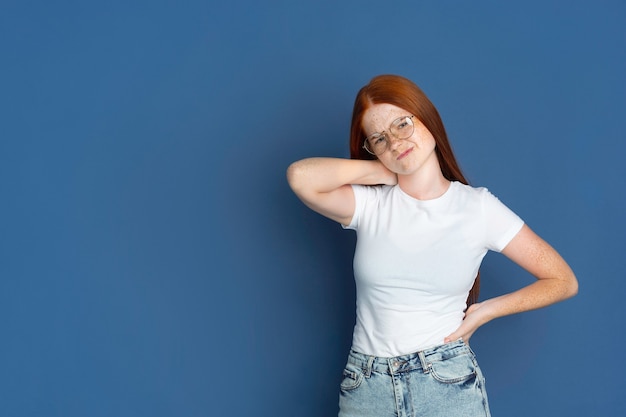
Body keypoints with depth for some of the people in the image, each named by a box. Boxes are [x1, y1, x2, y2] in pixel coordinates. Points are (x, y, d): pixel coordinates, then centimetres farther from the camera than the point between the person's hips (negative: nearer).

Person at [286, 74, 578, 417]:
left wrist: (485, 311, -6)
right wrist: (381, 170, -11)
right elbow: (301, 176, -25)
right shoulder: (369, 203, -4)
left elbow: (564, 281, 1)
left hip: (449, 386, -1)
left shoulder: (478, 207, -4)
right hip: (366, 387, 1)